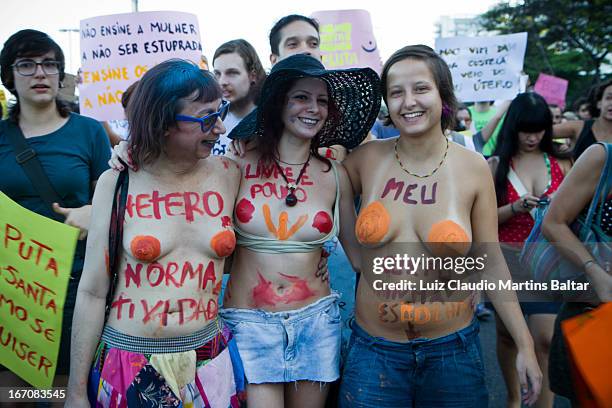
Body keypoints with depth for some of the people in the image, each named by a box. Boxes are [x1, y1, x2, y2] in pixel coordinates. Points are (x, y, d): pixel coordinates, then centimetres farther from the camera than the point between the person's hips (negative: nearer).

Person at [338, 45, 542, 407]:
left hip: (452, 349, 0)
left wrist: (525, 345, -1)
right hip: (375, 349, 1)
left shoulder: (473, 168, -6)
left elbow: (491, 261, -1)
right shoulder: (367, 159, -5)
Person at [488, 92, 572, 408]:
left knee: (545, 340, -7)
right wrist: (516, 207, -20)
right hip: (507, 260, 0)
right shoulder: (496, 165, -2)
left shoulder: (560, 164, 3)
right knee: (507, 334, 14)